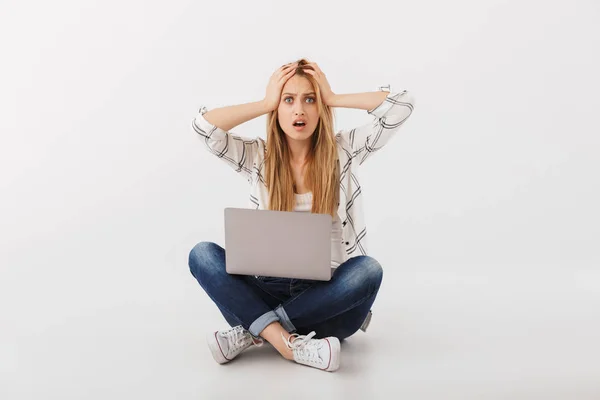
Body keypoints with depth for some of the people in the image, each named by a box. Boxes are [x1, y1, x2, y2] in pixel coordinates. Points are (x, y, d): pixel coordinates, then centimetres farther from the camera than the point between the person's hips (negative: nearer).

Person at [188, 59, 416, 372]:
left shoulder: (344, 150, 3)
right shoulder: (257, 157, 5)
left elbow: (402, 104, -7)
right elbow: (203, 126, -10)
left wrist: (333, 99, -3)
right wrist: (265, 104, -4)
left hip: (327, 293, -1)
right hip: (268, 290, 1)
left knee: (368, 270, -33)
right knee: (202, 254, -21)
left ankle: (252, 333, -26)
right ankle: (291, 344, -35)